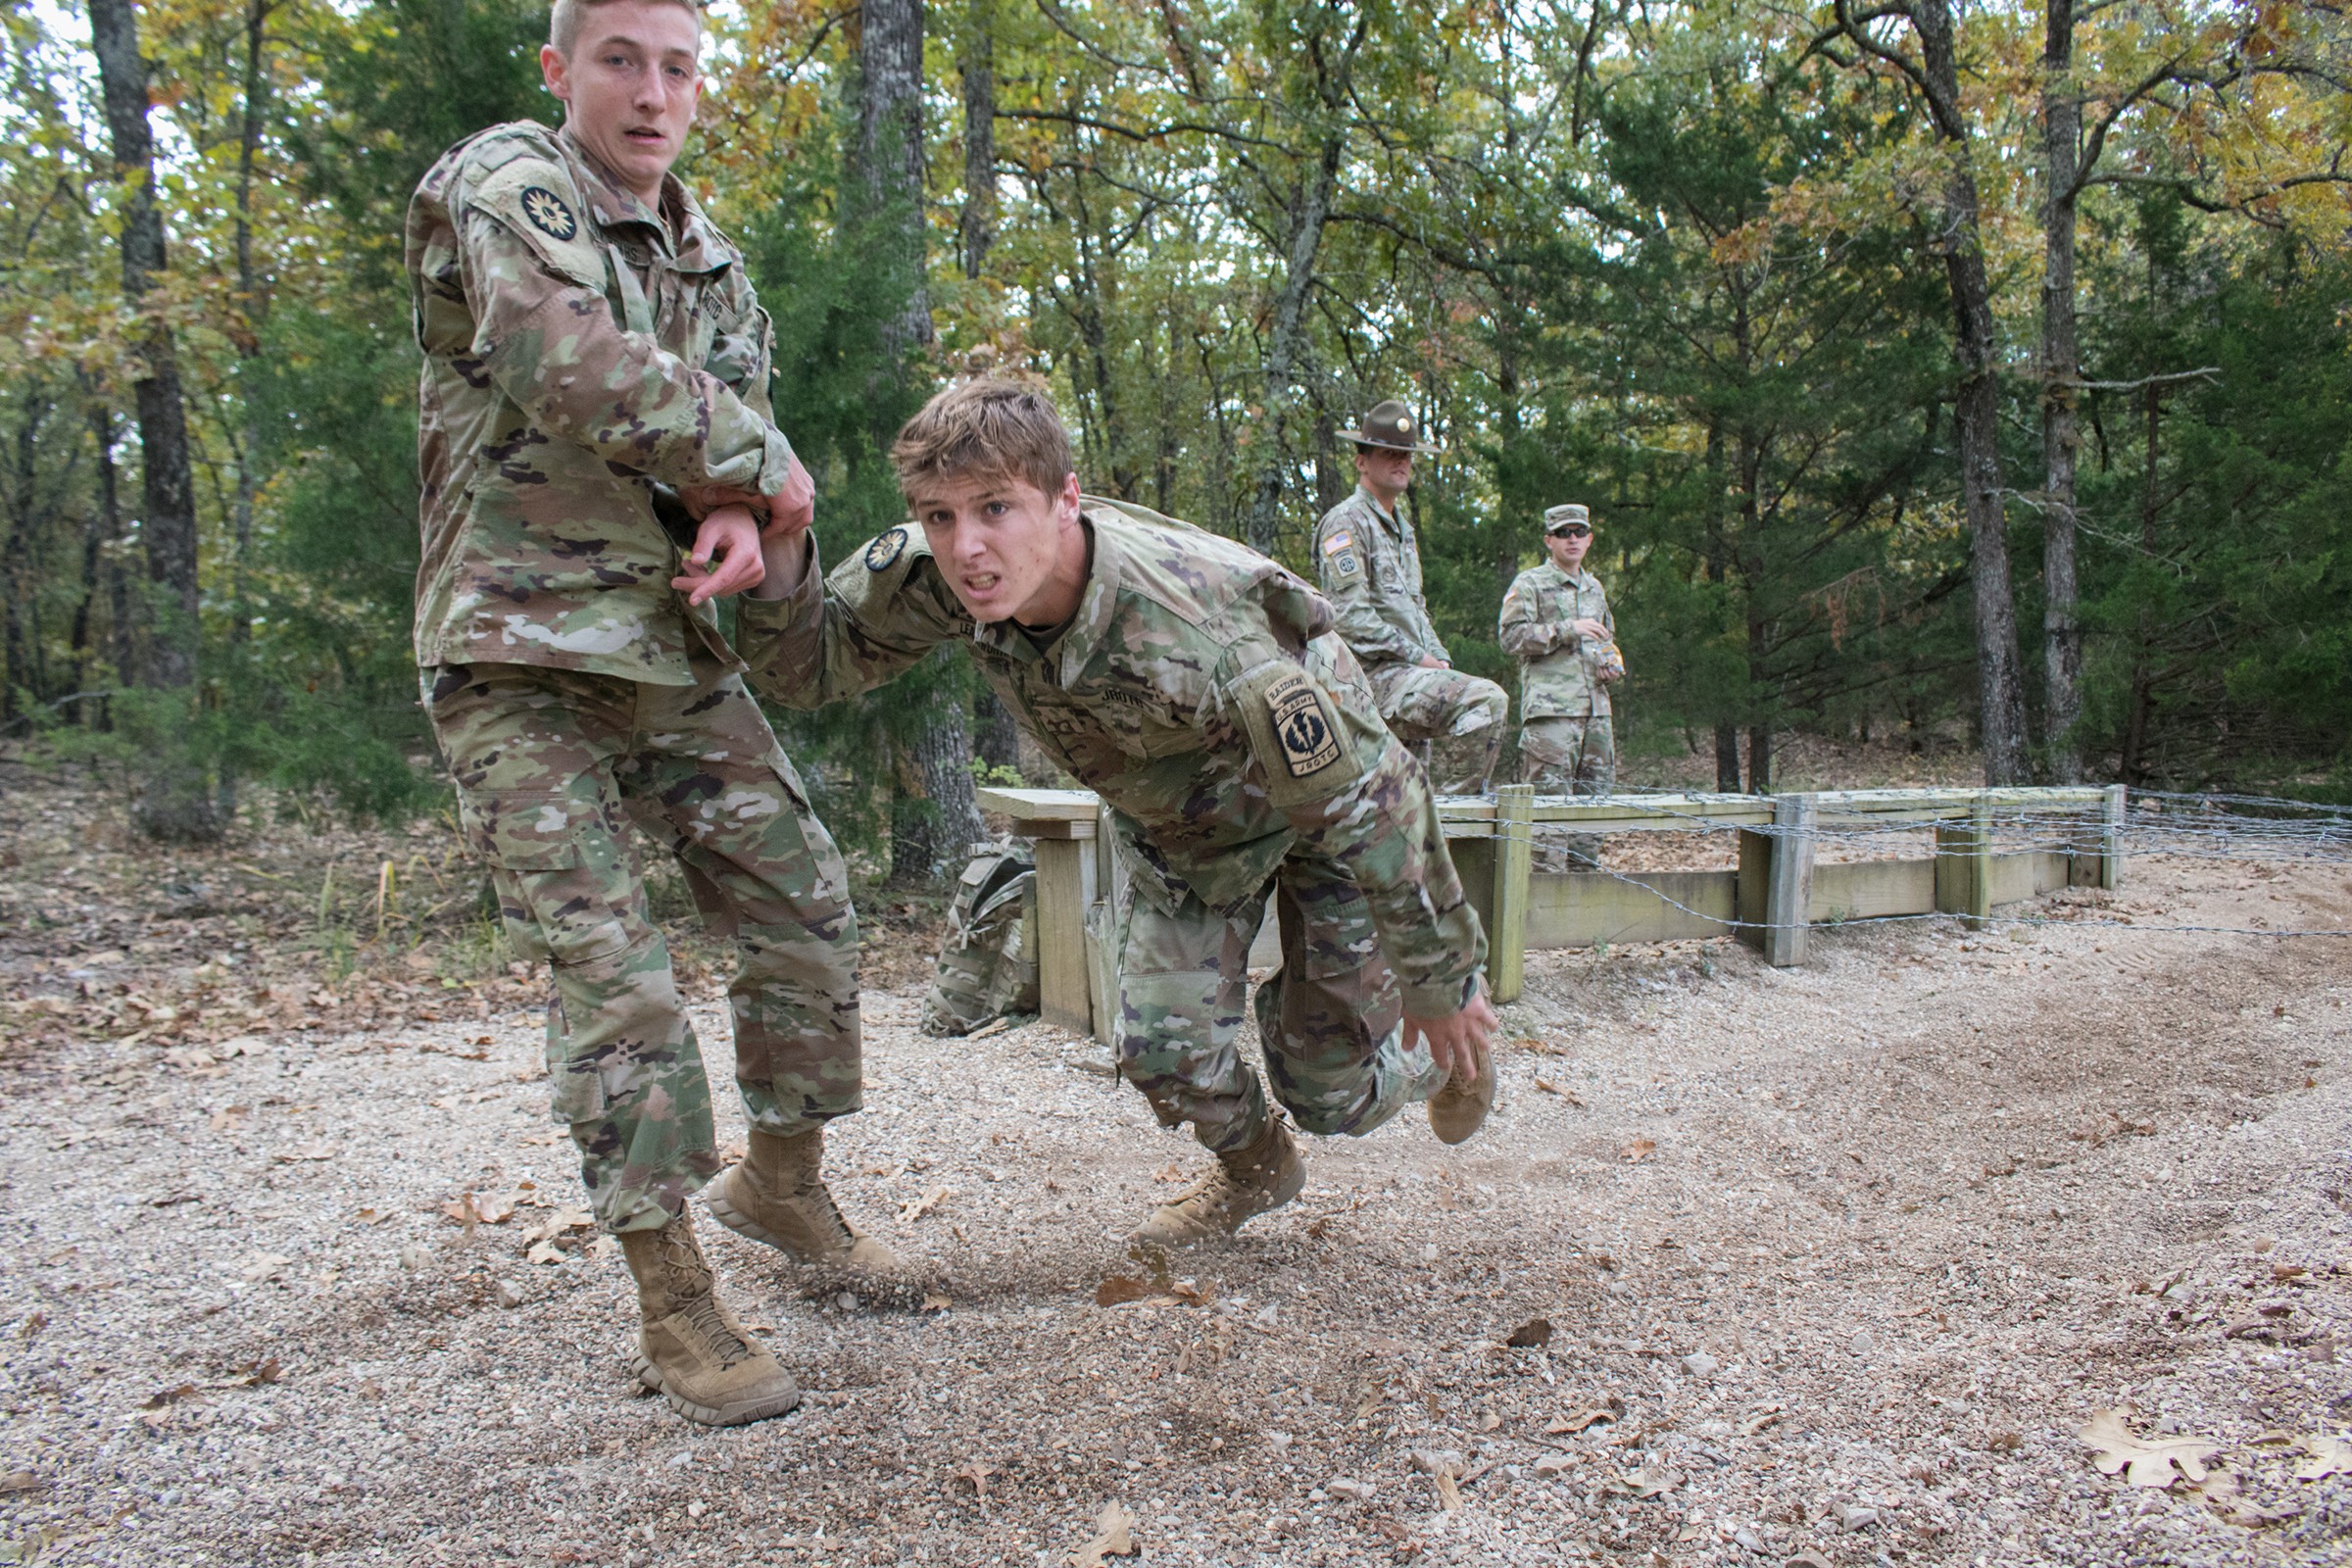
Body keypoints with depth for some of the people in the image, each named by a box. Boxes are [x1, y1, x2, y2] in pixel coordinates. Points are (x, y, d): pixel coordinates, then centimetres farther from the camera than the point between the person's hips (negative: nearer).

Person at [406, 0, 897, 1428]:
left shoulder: (708, 256, 14)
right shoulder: (502, 183, -8)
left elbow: (739, 402, 11)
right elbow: (575, 367, -25)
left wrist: (736, 520, -13)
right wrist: (766, 467, -14)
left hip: (673, 650, 7)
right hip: (521, 662, -7)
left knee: (806, 908, 7)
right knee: (612, 970, -10)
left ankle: (783, 1182, 29)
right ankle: (675, 1308, 2)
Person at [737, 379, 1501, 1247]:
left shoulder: (1186, 640, -44)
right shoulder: (938, 574, -27)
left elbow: (1377, 801, -33)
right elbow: (810, 664, -14)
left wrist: (1442, 987, -20)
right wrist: (779, 549, -38)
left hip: (1318, 797, -5)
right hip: (1172, 818, 5)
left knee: (1332, 1093, 0)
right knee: (1163, 1048, -4)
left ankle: (1441, 1052, 37)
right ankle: (1255, 1166, 31)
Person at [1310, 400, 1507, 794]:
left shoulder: (1402, 528, 26)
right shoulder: (1346, 522, -6)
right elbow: (1352, 617, -16)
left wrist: (1440, 659, 10)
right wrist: (1418, 658, -15)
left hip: (1408, 672, 10)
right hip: (1373, 673, -10)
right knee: (1484, 699, -24)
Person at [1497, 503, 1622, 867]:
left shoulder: (1595, 587, 22)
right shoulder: (1529, 584, 1)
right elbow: (1511, 636, -11)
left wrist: (1613, 663, 12)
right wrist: (1568, 630, -15)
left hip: (1596, 707, 7)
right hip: (1550, 706, -7)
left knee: (1596, 789, 9)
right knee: (1550, 794, -10)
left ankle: (1586, 864, 18)